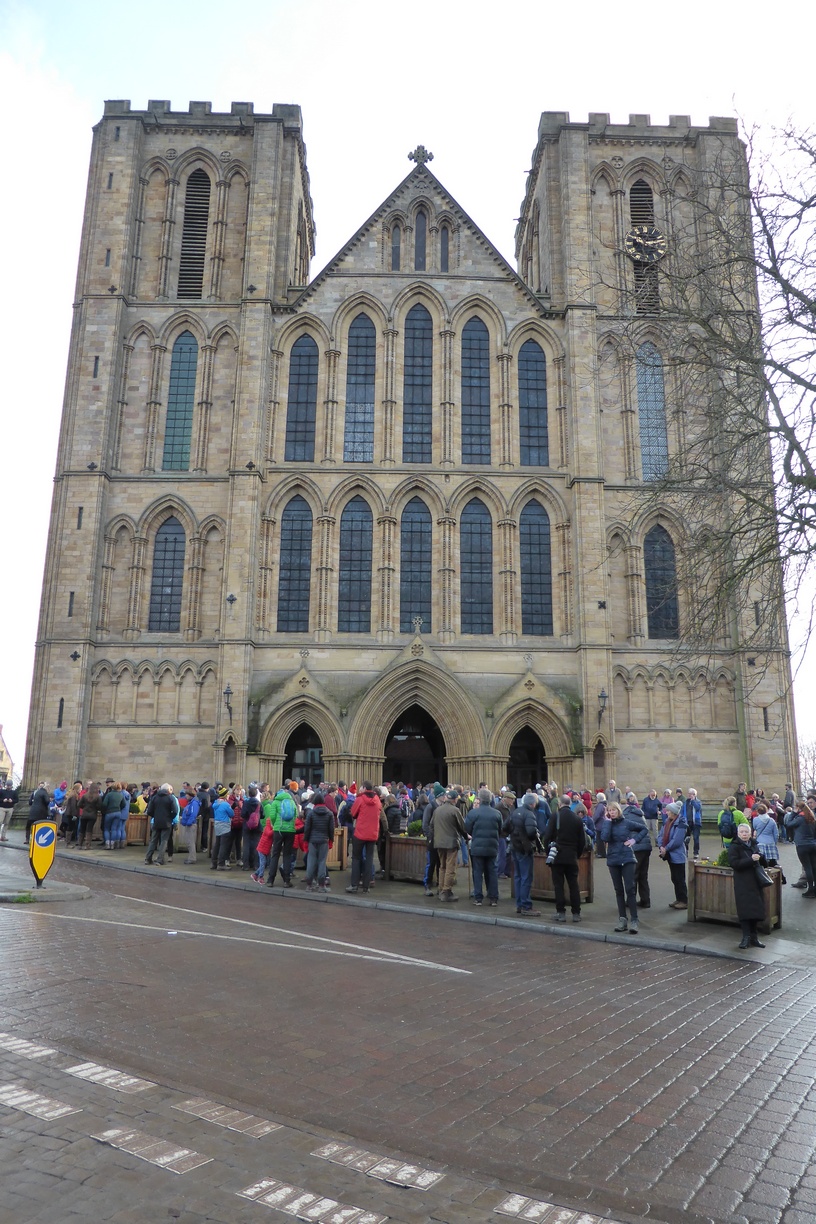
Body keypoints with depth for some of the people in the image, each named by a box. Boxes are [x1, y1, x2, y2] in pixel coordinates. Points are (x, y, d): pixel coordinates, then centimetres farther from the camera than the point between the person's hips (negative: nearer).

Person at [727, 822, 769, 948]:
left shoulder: (753, 845, 13)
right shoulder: (734, 846, -5)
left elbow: (762, 862, 20)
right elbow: (734, 863, -17)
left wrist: (759, 857, -4)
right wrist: (751, 859, -23)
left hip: (755, 881, 6)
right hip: (742, 883, -6)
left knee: (756, 908, 6)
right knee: (745, 909, -8)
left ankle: (753, 936, 16)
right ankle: (746, 936, -2)